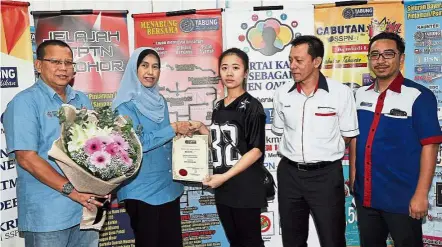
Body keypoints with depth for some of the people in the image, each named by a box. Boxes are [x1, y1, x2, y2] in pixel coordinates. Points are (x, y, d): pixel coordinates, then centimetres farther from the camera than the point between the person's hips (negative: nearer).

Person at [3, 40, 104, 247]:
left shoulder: (82, 101, 10)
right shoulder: (25, 102, -8)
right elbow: (26, 158, -16)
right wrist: (71, 190, -20)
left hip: (87, 207, 6)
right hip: (47, 214, -5)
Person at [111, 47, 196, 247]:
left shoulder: (160, 101, 11)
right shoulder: (125, 104, -10)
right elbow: (136, 143, -20)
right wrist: (173, 128, -16)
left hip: (168, 185, 7)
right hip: (142, 188, -6)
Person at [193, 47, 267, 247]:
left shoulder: (252, 106, -10)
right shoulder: (218, 107, 10)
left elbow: (256, 150, -15)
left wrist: (225, 176, -18)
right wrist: (201, 128, 3)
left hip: (246, 187, -6)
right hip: (223, 188, 7)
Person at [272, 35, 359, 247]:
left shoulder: (341, 92, -10)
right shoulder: (282, 94, 0)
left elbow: (348, 135, -1)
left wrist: (324, 154, 1)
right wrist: (296, 152, 5)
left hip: (326, 175, -3)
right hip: (289, 173, 4)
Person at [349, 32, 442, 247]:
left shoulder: (419, 96, -10)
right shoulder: (360, 95, 4)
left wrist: (421, 194, -15)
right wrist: (352, 176, 9)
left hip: (402, 197, -5)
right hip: (365, 194, 5)